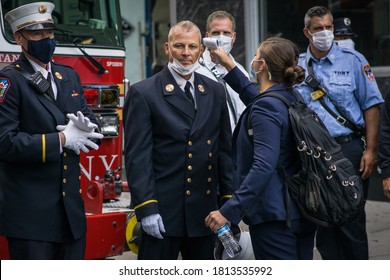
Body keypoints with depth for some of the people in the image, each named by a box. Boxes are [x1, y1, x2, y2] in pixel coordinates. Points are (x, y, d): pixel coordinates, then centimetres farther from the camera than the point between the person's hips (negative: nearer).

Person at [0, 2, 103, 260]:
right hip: (30, 214, -6)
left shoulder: (69, 76, 14)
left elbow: (93, 126, 13)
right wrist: (60, 139, -17)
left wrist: (86, 128, -11)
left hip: (71, 207, 6)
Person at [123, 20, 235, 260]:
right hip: (163, 212, -5)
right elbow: (137, 156, -9)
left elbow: (225, 150, 12)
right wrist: (146, 208, -15)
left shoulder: (216, 92, 10)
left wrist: (228, 199, 7)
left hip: (205, 211, 5)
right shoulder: (143, 94, -5)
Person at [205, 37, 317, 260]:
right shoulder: (291, 98, 8)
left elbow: (264, 166, -28)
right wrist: (229, 65, 36)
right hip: (302, 212, 10)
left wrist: (229, 211, -29)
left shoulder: (265, 109, -19)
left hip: (274, 217, -9)